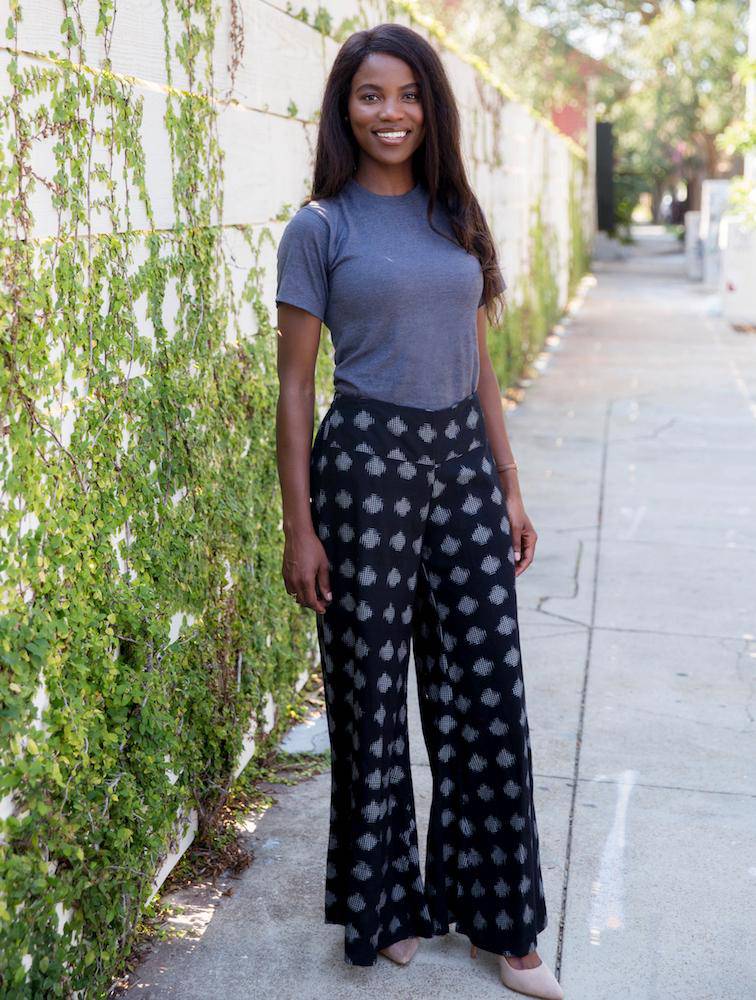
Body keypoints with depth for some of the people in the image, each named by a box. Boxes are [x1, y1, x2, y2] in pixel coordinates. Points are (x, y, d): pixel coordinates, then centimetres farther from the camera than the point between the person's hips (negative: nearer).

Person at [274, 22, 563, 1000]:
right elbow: (293, 386, -4)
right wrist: (299, 528, -8)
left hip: (463, 461, 5)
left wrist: (509, 487, 10)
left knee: (486, 687, 6)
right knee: (372, 689, 6)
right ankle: (385, 902, 28)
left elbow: (478, 362, 14)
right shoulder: (319, 227, -3)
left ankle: (499, 917, 22)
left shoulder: (457, 218, 11)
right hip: (368, 460, -4)